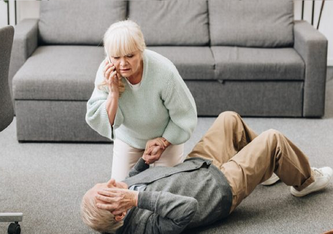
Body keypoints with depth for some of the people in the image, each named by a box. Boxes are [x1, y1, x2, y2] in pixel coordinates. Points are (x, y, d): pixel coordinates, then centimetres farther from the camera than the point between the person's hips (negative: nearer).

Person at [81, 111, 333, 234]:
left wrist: (144, 160, -6)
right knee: (273, 139, -3)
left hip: (195, 165, 8)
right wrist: (139, 198, -56)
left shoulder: (118, 195, -15)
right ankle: (305, 181, 28)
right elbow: (187, 207, -53)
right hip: (222, 187, -8)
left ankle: (265, 169, 38)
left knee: (229, 118, 15)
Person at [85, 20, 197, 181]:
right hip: (128, 138, 2)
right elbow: (98, 123, -26)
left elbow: (185, 117, -20)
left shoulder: (164, 71, -36)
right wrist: (113, 92, -38)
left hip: (167, 136, -2)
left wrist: (163, 142, -12)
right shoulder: (106, 72, -29)